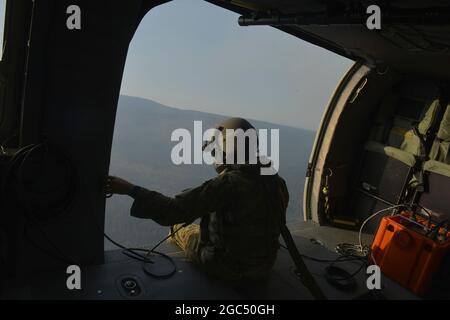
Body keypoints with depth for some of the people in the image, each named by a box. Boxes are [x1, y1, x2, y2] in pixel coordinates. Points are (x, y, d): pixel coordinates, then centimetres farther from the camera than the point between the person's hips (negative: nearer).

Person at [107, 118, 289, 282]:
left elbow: (175, 210, -31)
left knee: (178, 227, 19)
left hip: (228, 268, -6)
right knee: (202, 225, 27)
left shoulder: (228, 184, -28)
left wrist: (130, 189, -24)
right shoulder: (276, 181, -8)